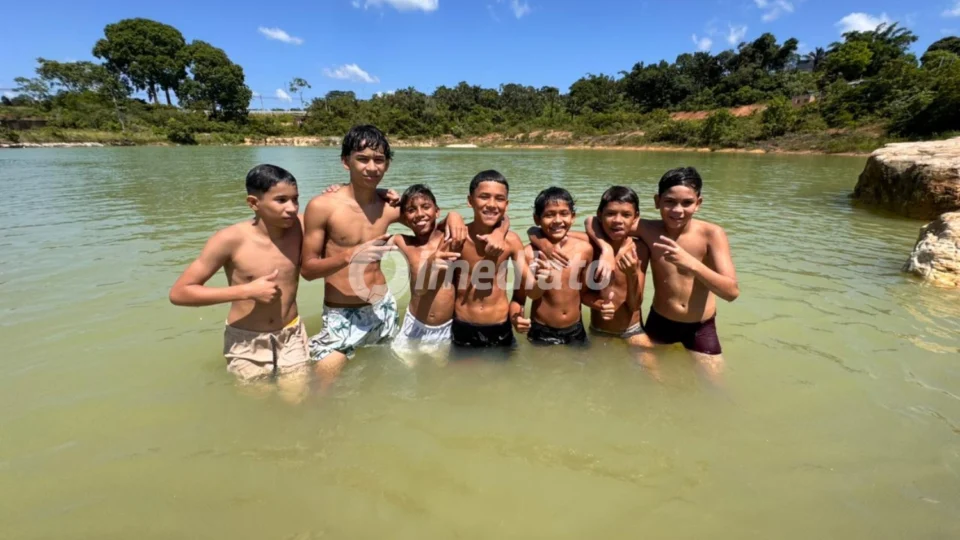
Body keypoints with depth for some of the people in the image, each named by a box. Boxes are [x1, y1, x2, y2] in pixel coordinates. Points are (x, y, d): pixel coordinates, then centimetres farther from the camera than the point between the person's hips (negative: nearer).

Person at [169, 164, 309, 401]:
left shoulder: (299, 227, -11)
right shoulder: (231, 240, -20)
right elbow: (178, 293, -15)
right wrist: (246, 291, -24)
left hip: (291, 336, 2)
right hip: (246, 341, -2)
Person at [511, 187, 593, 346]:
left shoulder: (584, 248, -7)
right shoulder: (529, 253, -18)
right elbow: (518, 299, -12)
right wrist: (515, 318, -32)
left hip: (575, 331, 4)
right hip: (542, 333, -3)